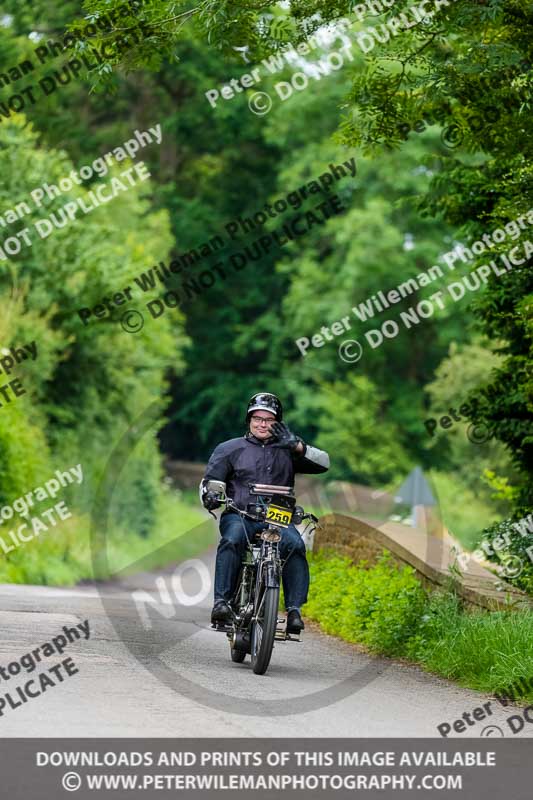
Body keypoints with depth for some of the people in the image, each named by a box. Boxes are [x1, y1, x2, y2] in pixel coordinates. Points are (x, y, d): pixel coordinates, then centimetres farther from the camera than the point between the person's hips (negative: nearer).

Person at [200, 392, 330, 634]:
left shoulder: (286, 451, 16)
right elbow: (210, 479, 11)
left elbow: (323, 463, 7)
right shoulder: (231, 449, 16)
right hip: (239, 516, -1)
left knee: (295, 545, -30)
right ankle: (221, 602, -38)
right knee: (232, 540, -35)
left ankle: (294, 609, -32)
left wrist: (297, 446, -9)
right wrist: (208, 496, -13)